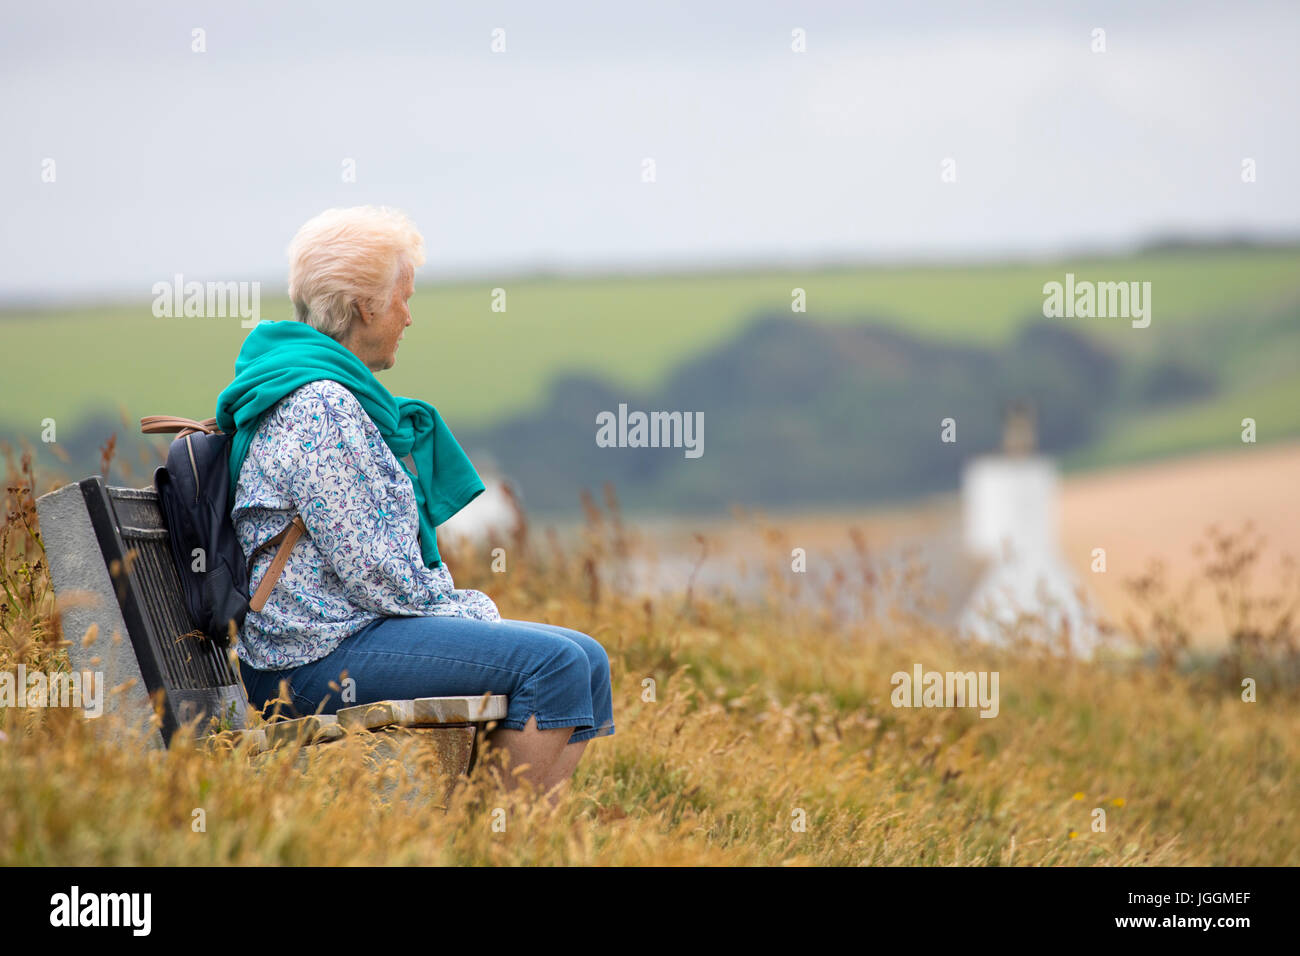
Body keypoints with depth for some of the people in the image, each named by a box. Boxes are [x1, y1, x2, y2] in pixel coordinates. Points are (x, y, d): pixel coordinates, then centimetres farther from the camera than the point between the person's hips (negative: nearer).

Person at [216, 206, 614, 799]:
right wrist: (460, 611, -7)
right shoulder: (320, 405, -15)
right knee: (551, 662, -21)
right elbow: (368, 570, -19)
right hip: (323, 655, -11)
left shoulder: (336, 395, 19)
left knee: (585, 659, 3)